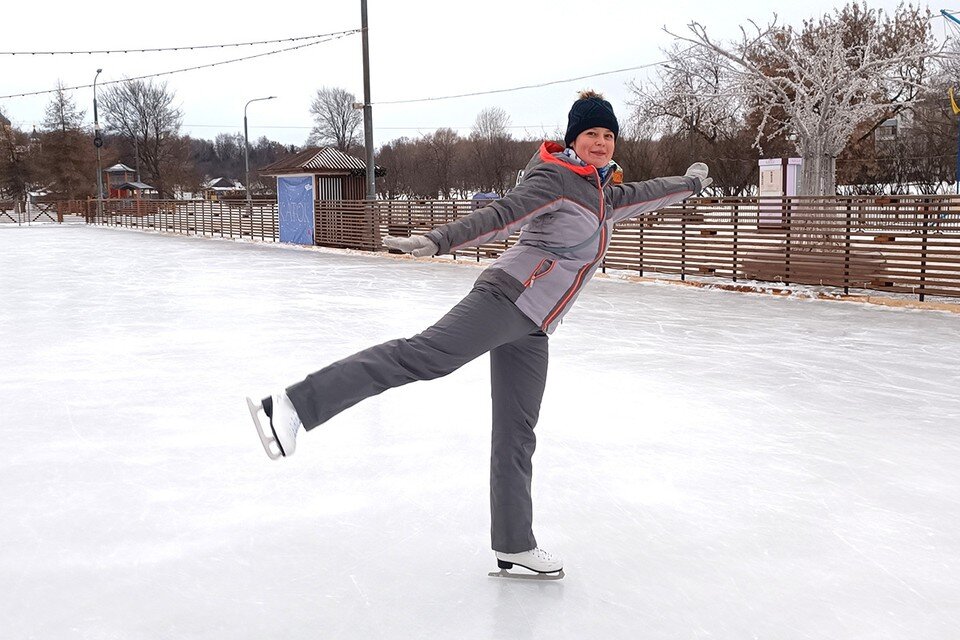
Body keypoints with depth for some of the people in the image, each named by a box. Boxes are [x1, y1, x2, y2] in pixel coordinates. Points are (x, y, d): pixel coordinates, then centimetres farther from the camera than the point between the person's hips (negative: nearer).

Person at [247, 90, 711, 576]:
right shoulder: (555, 178, -3)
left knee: (517, 435, 8)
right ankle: (294, 405, -35)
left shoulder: (603, 194, 24)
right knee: (425, 354, -27)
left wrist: (689, 184, 58)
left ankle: (514, 545, 14)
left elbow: (641, 195, 43)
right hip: (510, 296, -8)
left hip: (531, 330, 8)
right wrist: (438, 241, -29)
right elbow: (500, 214, -16)